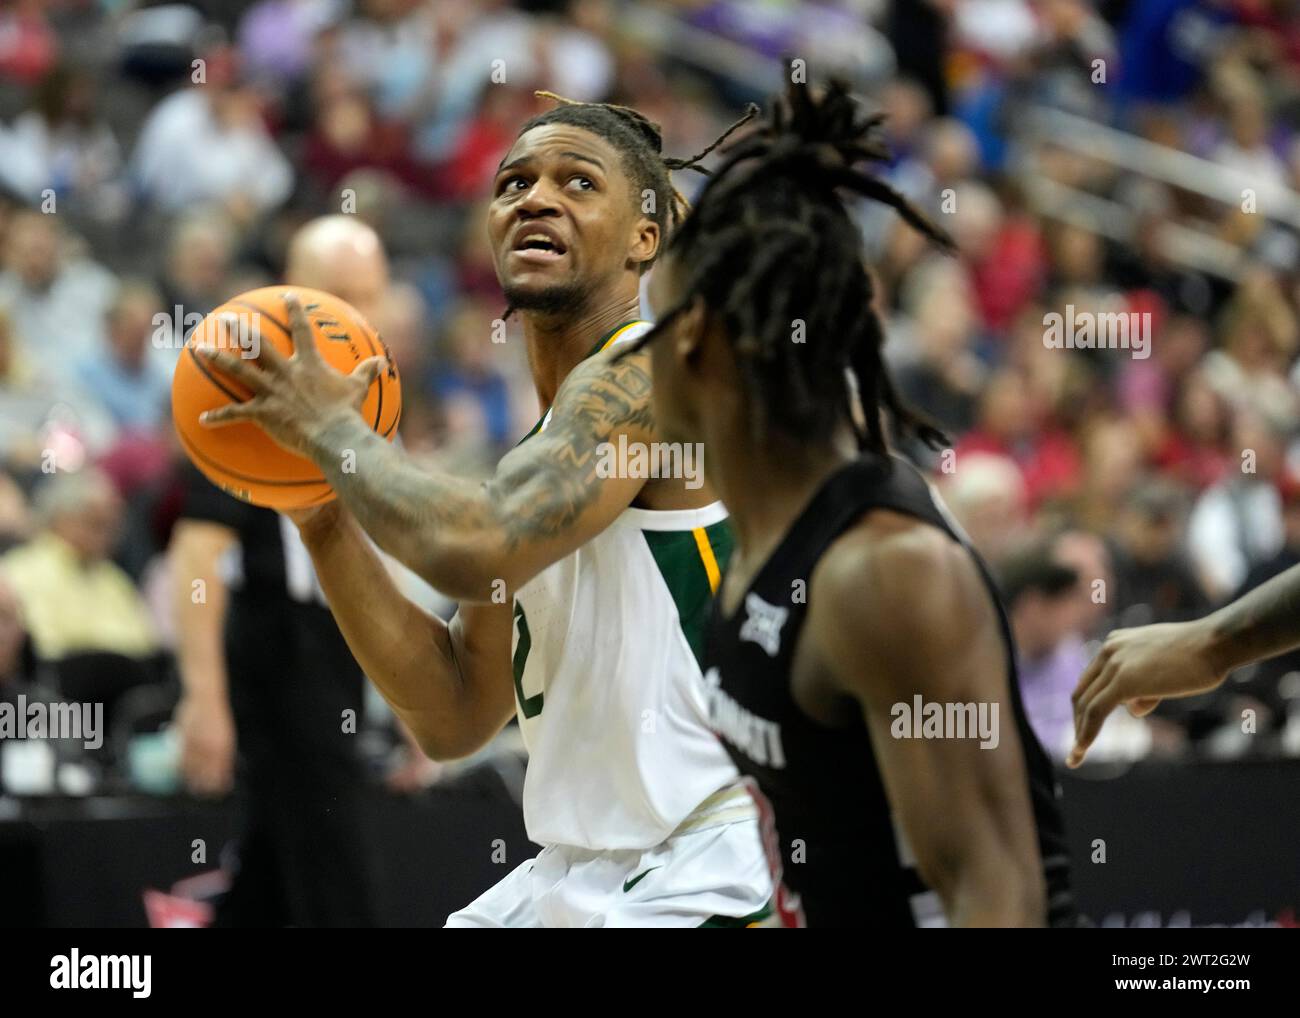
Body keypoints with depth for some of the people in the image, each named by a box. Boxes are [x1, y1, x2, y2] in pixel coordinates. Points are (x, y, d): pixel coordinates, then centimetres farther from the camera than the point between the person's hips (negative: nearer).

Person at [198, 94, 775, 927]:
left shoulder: (654, 371, -12)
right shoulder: (543, 450, 16)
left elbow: (474, 551, -28)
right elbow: (457, 716, 14)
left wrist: (327, 425, -11)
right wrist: (326, 521, 6)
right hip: (574, 874, 9)